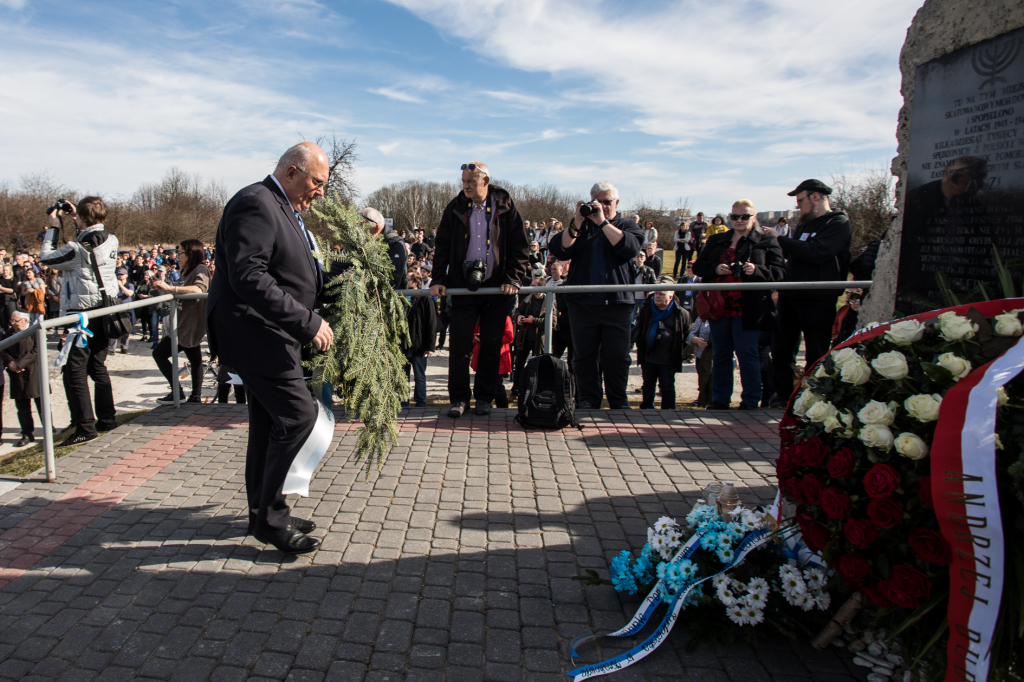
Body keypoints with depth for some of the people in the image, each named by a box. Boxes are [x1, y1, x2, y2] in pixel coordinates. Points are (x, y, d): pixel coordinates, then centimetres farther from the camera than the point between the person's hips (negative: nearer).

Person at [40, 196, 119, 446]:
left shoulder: (77, 248, -19)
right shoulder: (111, 241, 1)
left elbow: (47, 257, -3)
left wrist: (53, 228, 5)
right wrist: (77, 218, 19)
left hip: (82, 314, -7)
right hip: (105, 310, 8)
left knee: (75, 371, -2)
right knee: (98, 367, 17)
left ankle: (85, 427, -3)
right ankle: (107, 418, 23)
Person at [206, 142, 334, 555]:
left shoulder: (282, 209, 17)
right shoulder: (255, 204, -16)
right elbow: (249, 279, -26)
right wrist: (308, 323, -26)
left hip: (271, 335, 11)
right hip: (254, 332, -11)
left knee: (269, 424, 15)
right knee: (298, 414, -13)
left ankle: (264, 514, 27)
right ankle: (270, 517, -1)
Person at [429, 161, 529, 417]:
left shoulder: (506, 208, 0)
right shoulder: (455, 208, 5)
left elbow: (520, 248, 1)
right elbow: (442, 246, 7)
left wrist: (513, 280, -8)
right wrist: (438, 279, -3)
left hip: (497, 289, -1)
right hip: (463, 287, 1)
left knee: (491, 346, 6)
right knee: (459, 345, -2)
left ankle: (484, 397, 20)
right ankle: (459, 398, 11)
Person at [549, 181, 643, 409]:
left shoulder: (628, 226, 10)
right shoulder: (581, 226, 14)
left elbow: (630, 248, -14)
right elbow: (560, 251, -3)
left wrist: (603, 222, -15)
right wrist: (577, 223, -13)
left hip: (617, 303, -1)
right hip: (582, 303, 2)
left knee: (617, 356, 2)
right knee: (584, 355, 6)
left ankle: (618, 401, 15)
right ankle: (588, 401, 16)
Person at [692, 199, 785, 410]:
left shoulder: (766, 242, 5)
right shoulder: (715, 240, 16)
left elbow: (778, 272, -3)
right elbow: (698, 266, 9)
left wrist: (756, 270, -21)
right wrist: (715, 268, -10)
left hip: (747, 309, -4)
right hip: (719, 306, 4)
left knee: (747, 354, -3)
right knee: (721, 353, 10)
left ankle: (750, 401, 8)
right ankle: (719, 399, 19)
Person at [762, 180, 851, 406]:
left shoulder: (839, 223, -8)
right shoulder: (805, 224, 18)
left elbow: (816, 252, -23)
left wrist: (780, 239, -17)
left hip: (819, 300, -8)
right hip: (790, 296, 8)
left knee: (816, 354, 2)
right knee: (782, 349, 9)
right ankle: (784, 396, 19)